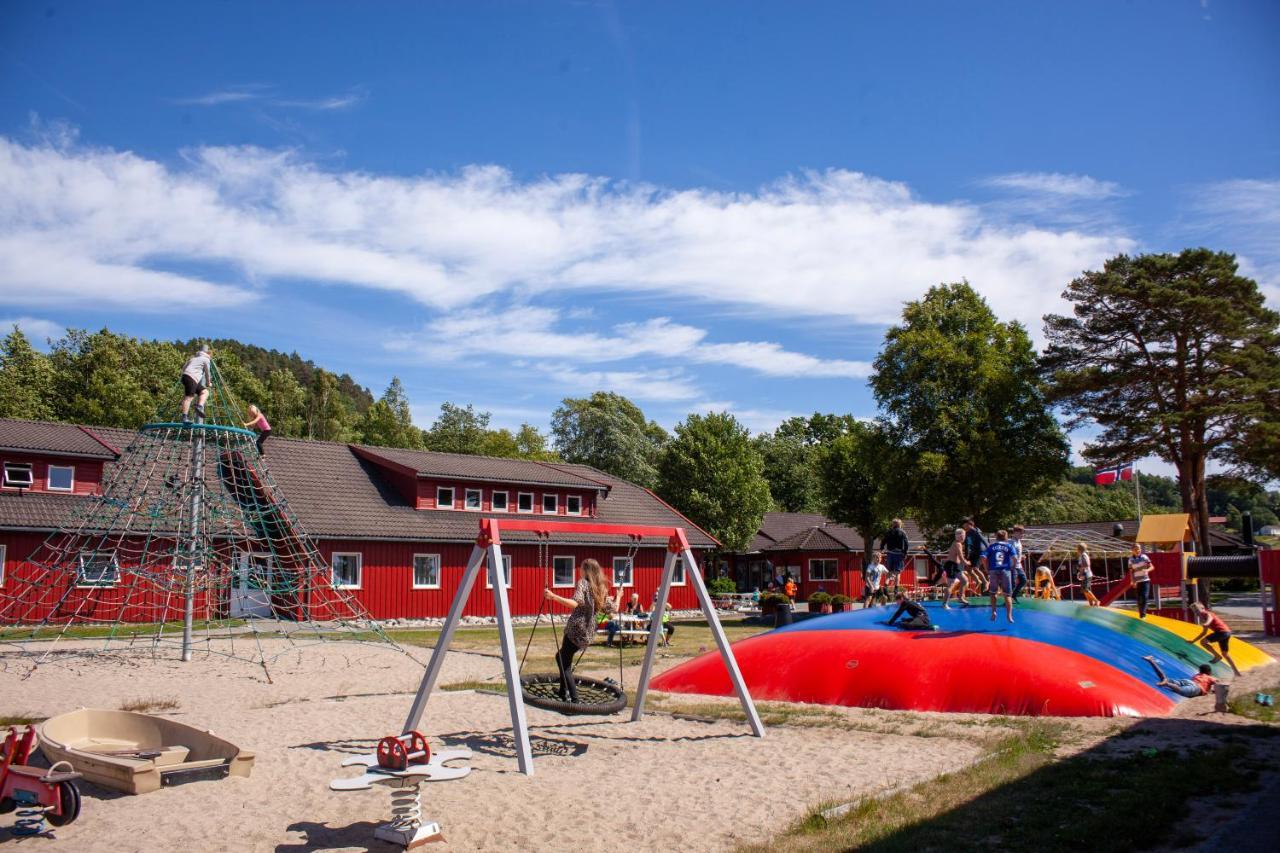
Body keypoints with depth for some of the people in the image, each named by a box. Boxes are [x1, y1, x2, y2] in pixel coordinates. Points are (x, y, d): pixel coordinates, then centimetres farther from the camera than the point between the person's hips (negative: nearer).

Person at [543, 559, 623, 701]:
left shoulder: (583, 583, -6)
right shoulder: (602, 589, 12)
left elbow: (575, 603, -23)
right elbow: (614, 609, 20)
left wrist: (553, 596, -30)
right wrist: (618, 596, 38)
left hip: (575, 629, -7)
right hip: (588, 632, 7)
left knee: (564, 662, -2)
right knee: (561, 656, 24)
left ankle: (573, 697, -12)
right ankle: (564, 691, 24)